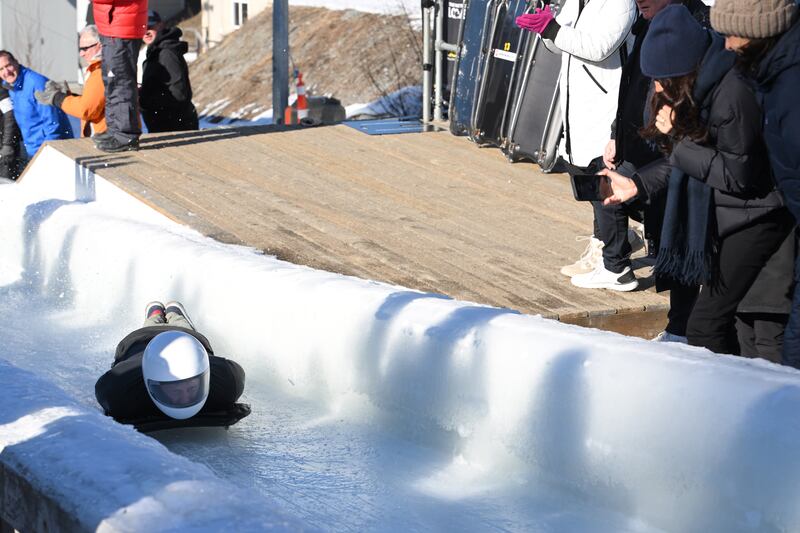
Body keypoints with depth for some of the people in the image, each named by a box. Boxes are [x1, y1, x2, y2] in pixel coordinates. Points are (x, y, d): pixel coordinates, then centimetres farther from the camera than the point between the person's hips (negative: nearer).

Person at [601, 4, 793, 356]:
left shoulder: (734, 95, -24)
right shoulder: (700, 90, 4)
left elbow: (736, 175, -19)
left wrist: (679, 138, -17)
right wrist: (638, 184, 4)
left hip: (755, 219, -9)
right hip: (721, 220, 9)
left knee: (704, 327, -12)